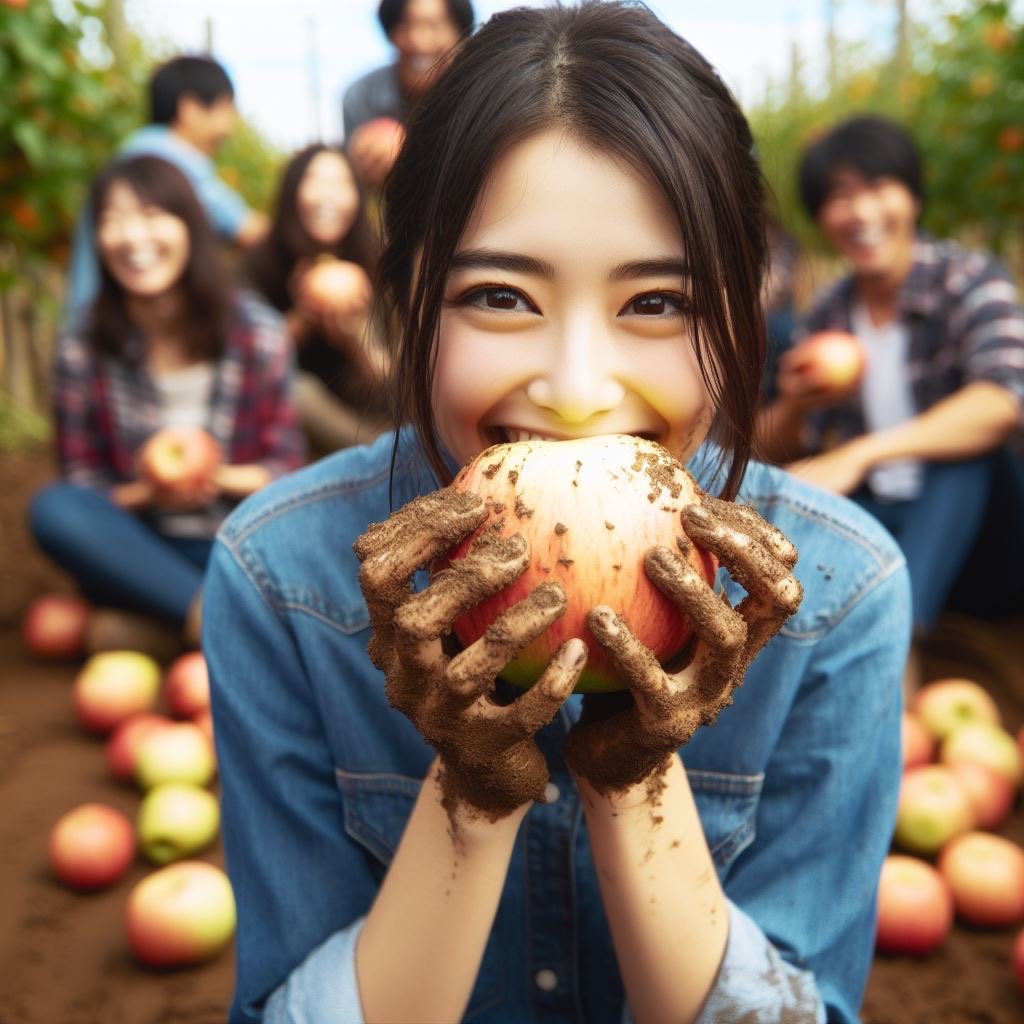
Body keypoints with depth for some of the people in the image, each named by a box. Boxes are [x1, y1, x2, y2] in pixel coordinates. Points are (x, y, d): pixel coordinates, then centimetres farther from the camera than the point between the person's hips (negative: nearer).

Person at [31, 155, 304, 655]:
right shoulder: (81, 352, -4)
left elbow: (285, 464, 1)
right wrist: (146, 494, -20)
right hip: (143, 552, 1)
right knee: (54, 509, -30)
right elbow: (80, 484, 1)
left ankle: (143, 619, -20)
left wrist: (219, 479, -20)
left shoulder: (258, 333, -4)